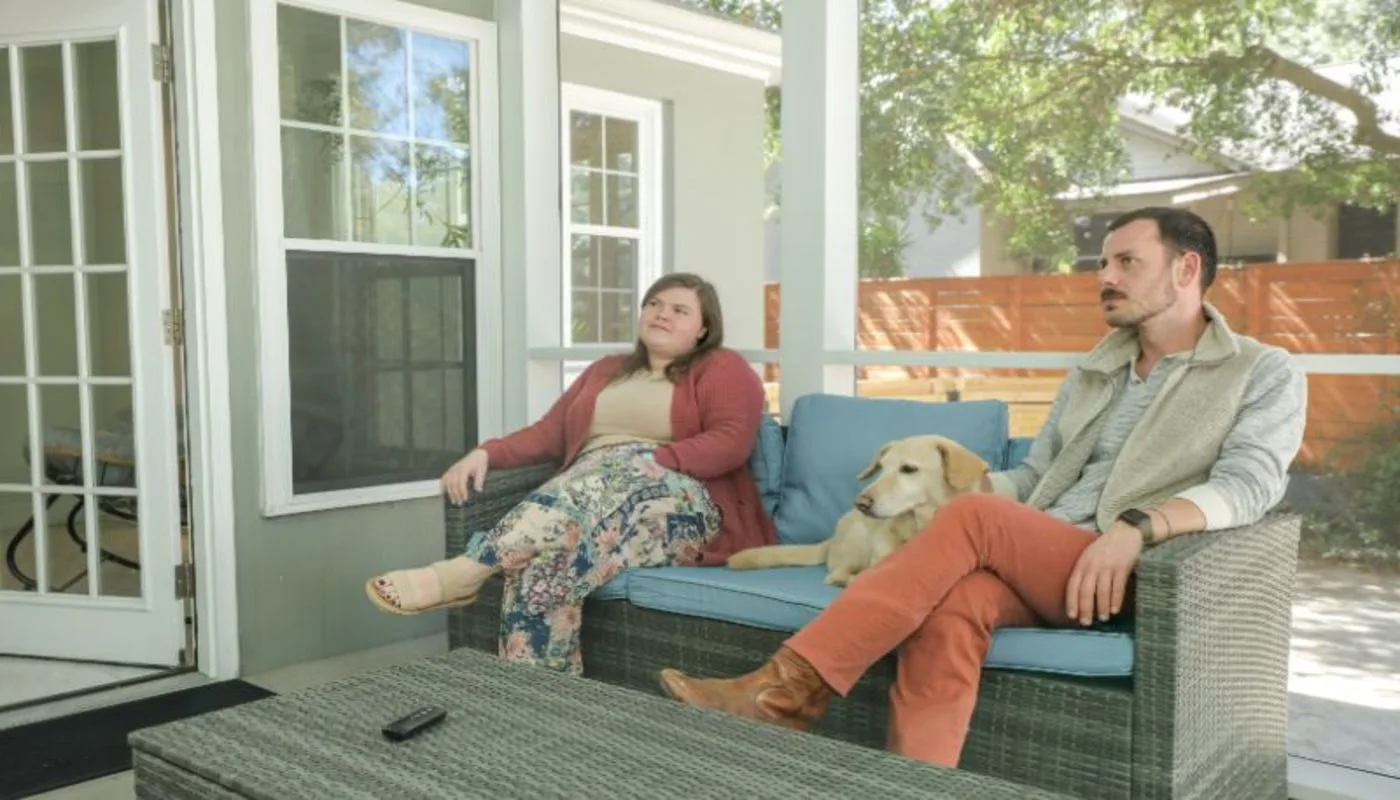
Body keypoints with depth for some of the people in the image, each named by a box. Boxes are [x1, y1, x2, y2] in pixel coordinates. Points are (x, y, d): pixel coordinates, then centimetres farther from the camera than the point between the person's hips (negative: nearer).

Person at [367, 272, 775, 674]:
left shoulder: (722, 369, 8)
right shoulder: (606, 370, 26)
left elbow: (732, 441, -9)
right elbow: (548, 434, 17)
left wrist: (652, 461, -23)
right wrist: (486, 452, -2)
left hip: (686, 510, -4)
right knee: (546, 556, -32)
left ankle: (467, 570, -38)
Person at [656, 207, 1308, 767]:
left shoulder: (1266, 375, 7)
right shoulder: (1091, 371, 23)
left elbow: (1247, 487, -9)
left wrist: (1136, 528, -28)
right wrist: (952, 494, -1)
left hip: (1135, 577, -4)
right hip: (1036, 565, 5)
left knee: (976, 518, -31)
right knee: (952, 604, -32)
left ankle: (787, 689, -30)